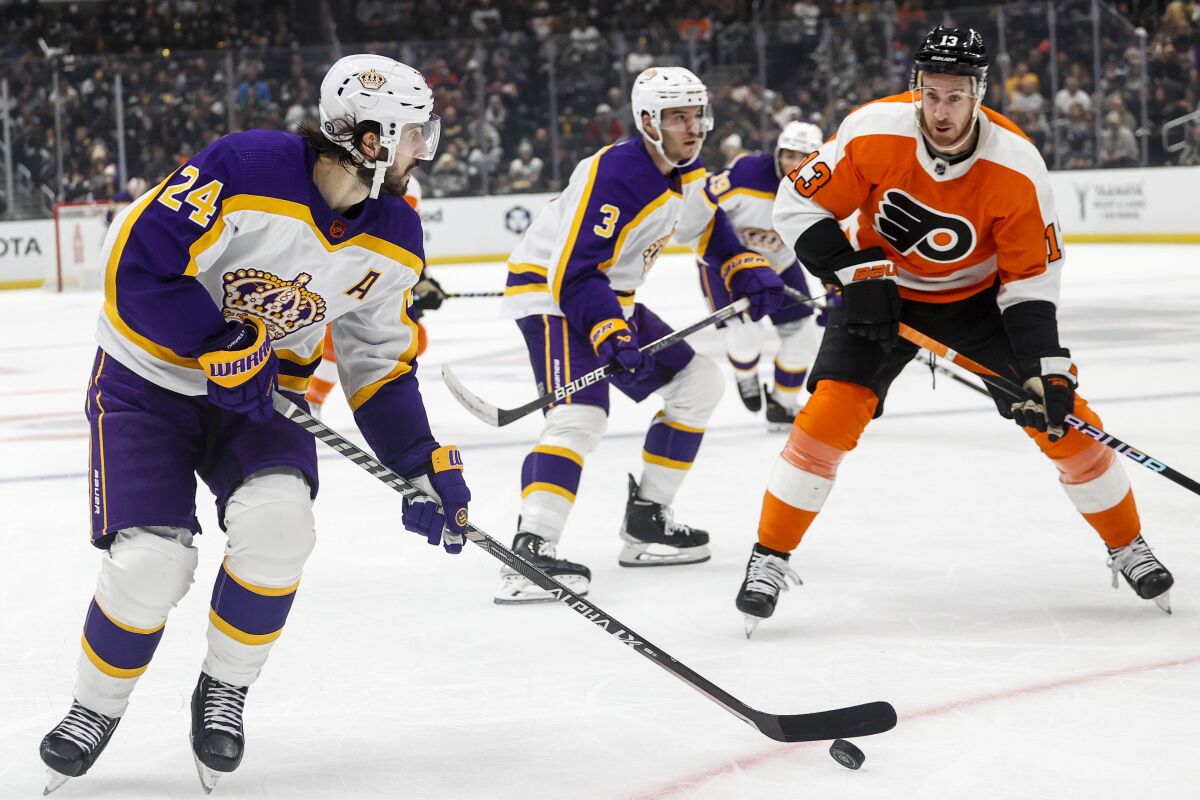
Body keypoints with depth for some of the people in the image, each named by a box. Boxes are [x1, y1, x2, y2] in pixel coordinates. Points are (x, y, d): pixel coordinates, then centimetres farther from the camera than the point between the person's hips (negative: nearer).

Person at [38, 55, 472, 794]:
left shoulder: (393, 240, -6)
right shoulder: (246, 171, -27)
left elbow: (380, 365, 4)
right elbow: (140, 261, -25)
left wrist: (425, 466, -5)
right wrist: (225, 349, -26)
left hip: (261, 392, 4)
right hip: (150, 378, -4)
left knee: (278, 521, -24)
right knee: (152, 560, -17)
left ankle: (224, 692, 0)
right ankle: (96, 709, 12)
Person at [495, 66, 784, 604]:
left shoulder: (688, 176, 2)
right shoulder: (614, 175, -27)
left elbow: (711, 228, 24)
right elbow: (573, 273, -32)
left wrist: (750, 273, 9)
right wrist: (611, 336, -42)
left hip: (611, 296, 10)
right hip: (547, 291, -10)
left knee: (698, 382, 12)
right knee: (582, 413, -29)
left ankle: (645, 522, 16)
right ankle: (530, 550, -40)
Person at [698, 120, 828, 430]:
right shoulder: (746, 173, -32)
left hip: (781, 263, 5)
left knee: (802, 333, 1)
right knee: (745, 331, -19)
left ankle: (783, 405, 22)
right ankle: (745, 376, 18)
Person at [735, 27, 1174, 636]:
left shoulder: (1016, 168, -26)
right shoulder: (873, 134, -27)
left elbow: (1032, 277, -17)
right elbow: (798, 203, -17)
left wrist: (1047, 368, -26)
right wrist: (854, 274, -27)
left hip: (978, 298, 1)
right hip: (882, 291, 0)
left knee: (1062, 415, -5)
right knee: (830, 415, -17)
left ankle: (1127, 546, 16)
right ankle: (769, 558, -3)